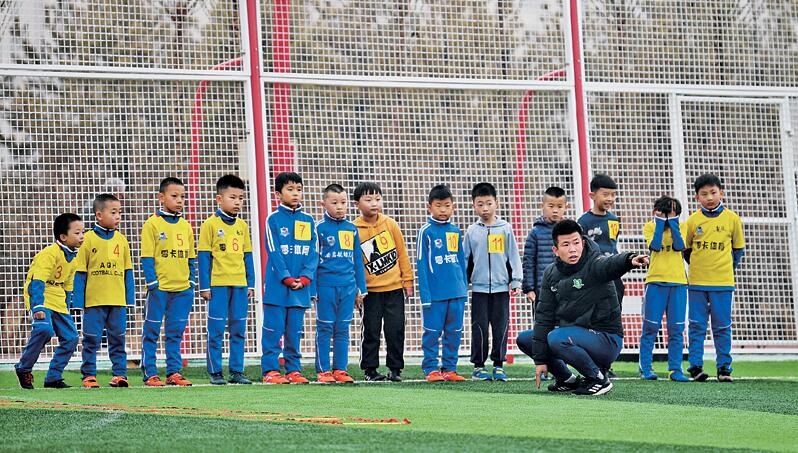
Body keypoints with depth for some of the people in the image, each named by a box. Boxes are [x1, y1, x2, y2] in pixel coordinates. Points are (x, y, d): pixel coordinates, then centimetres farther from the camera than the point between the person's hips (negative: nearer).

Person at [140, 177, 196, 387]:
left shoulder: (185, 226, 11)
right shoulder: (152, 224, -4)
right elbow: (147, 258, -6)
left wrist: (191, 281, 9)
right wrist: (152, 283, -12)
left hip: (182, 289, 5)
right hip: (159, 288, -5)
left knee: (175, 333, 9)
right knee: (151, 332, 0)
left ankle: (174, 372, 13)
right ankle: (150, 374, 3)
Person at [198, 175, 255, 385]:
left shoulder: (242, 226, 11)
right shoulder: (210, 224, -3)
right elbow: (203, 256, -4)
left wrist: (251, 284, 11)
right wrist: (204, 286, -8)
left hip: (240, 284, 5)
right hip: (218, 284, -5)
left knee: (239, 329, 6)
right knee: (216, 330, -2)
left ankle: (236, 370, 12)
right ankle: (215, 372, 4)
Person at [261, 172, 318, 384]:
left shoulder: (308, 221, 10)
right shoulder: (273, 219, -2)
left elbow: (313, 252, 6)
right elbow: (274, 252, -7)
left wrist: (305, 277, -7)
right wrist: (286, 278, -14)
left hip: (301, 285, 4)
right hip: (277, 285, -4)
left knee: (295, 331, 7)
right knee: (273, 330, -2)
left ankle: (293, 370, 12)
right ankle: (270, 370, 1)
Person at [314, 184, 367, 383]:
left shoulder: (352, 229, 10)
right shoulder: (319, 228, -3)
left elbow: (358, 260, 15)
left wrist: (361, 288, 13)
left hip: (348, 286, 4)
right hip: (325, 284, -4)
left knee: (342, 329, 7)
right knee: (325, 329, 0)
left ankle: (340, 369, 11)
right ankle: (323, 370, 4)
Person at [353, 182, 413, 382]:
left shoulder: (390, 224, 0)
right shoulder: (354, 230, -6)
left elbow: (402, 254, 6)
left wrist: (408, 281, 6)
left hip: (394, 287, 2)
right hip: (370, 291, -2)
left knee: (396, 329, 2)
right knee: (371, 331, 3)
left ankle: (395, 368, 10)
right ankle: (370, 369, 13)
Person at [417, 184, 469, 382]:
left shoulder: (456, 231, 9)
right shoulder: (426, 231, -4)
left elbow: (461, 261, 15)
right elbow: (421, 264, -5)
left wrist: (464, 289, 11)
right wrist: (425, 295, -9)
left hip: (457, 292, 5)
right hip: (435, 292, -5)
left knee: (454, 332, 7)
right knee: (432, 332, 0)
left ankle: (449, 368, 14)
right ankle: (431, 369, 7)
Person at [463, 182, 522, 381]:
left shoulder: (505, 229, 3)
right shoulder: (472, 231, 4)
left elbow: (513, 256, 4)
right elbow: (465, 259, 9)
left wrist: (516, 281, 0)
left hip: (501, 287, 0)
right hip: (479, 288, 0)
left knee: (501, 327, 3)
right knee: (479, 328, 2)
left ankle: (498, 365, 11)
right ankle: (478, 366, 8)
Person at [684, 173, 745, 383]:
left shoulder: (732, 218, 1)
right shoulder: (693, 220, 2)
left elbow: (738, 249, 10)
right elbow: (685, 249, 13)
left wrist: (726, 268, 5)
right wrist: (697, 266, 8)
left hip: (723, 282, -1)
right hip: (697, 282, 1)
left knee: (722, 327, 3)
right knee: (696, 326, 1)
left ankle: (724, 367, 8)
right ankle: (695, 366, 4)